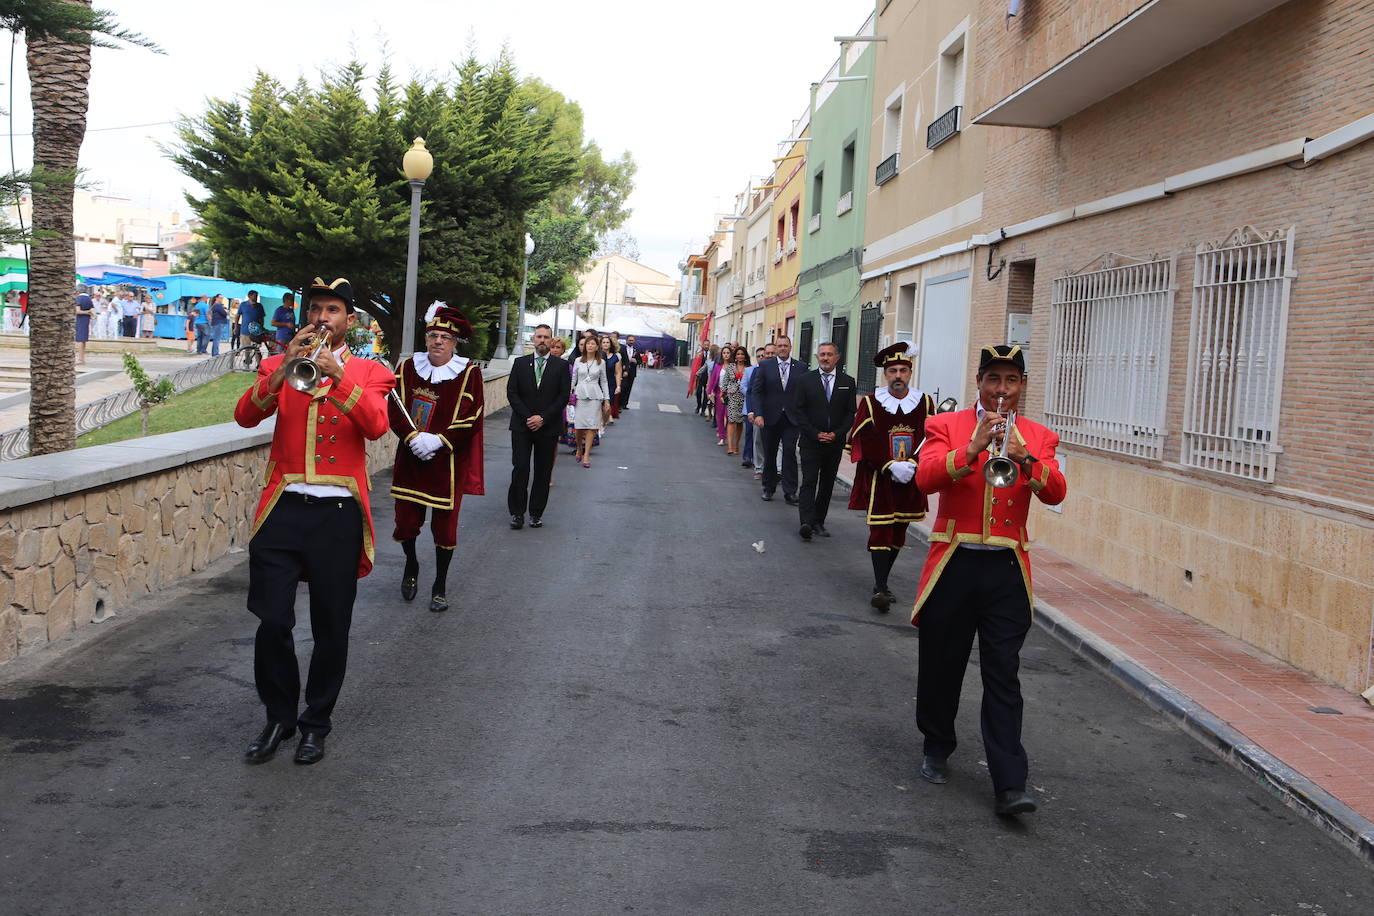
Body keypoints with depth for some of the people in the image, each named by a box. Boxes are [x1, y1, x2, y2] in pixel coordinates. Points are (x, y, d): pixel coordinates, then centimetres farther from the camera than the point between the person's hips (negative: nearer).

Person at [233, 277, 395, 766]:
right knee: (273, 622, -1)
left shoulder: (369, 372, 6)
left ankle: (316, 722, 23)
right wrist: (283, 370, -18)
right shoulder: (279, 365, 11)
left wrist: (337, 374, -21)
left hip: (338, 515, -1)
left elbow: (376, 426, -13)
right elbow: (246, 415, -5)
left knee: (331, 628, 6)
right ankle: (279, 716, 20)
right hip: (283, 510, 1)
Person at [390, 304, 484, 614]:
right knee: (406, 519, 6)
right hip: (410, 460, 2)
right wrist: (413, 437, -17)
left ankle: (440, 586, 22)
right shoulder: (407, 367, 2)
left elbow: (471, 419, -9)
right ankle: (411, 566, 38)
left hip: (448, 463, -2)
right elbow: (394, 409, -2)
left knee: (445, 526, 4)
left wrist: (438, 440, -19)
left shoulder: (469, 373, -5)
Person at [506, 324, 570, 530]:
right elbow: (512, 392, 2)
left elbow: (563, 396, -2)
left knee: (543, 472, 4)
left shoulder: (561, 366, 3)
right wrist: (527, 417, -9)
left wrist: (543, 418, -10)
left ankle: (536, 513, 13)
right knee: (520, 468, -6)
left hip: (548, 427, 0)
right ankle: (517, 512, 2)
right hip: (522, 426, 0)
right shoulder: (520, 363, 7)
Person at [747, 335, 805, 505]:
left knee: (790, 453, -8)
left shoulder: (801, 367, 3)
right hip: (770, 418, 1)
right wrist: (758, 414, -12)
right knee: (769, 455, 10)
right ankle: (769, 489, 23)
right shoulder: (765, 366, 3)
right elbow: (756, 391, -1)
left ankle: (790, 492, -5)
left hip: (791, 419, -1)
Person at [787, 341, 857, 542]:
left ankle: (819, 522, 15)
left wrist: (837, 434, -8)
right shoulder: (805, 380, 2)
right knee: (809, 482, -12)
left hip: (835, 442, 3)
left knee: (827, 484, 7)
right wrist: (815, 434, -10)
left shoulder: (847, 382, 7)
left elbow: (851, 413, 6)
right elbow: (796, 410, -2)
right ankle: (806, 522, -20)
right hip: (810, 442, -3)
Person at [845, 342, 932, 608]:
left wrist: (911, 464, -15)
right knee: (880, 532, -8)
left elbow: (931, 440, 1)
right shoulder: (870, 403, -3)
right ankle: (880, 588, -8)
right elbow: (863, 441, -8)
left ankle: (882, 583, 25)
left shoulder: (924, 403, 4)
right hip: (878, 480, -3)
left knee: (898, 533, 11)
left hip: (910, 482, 3)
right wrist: (891, 466, -17)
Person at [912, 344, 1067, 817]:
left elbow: (1056, 493, -6)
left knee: (1003, 677, -2)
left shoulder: (1039, 437, 9)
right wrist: (973, 447, -25)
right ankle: (937, 748, 34)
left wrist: (1025, 459, -23)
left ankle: (1009, 785, -2)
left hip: (1007, 569, 0)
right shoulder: (946, 425, 3)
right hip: (954, 564, 0)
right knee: (941, 666, 11)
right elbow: (925, 477, -13)